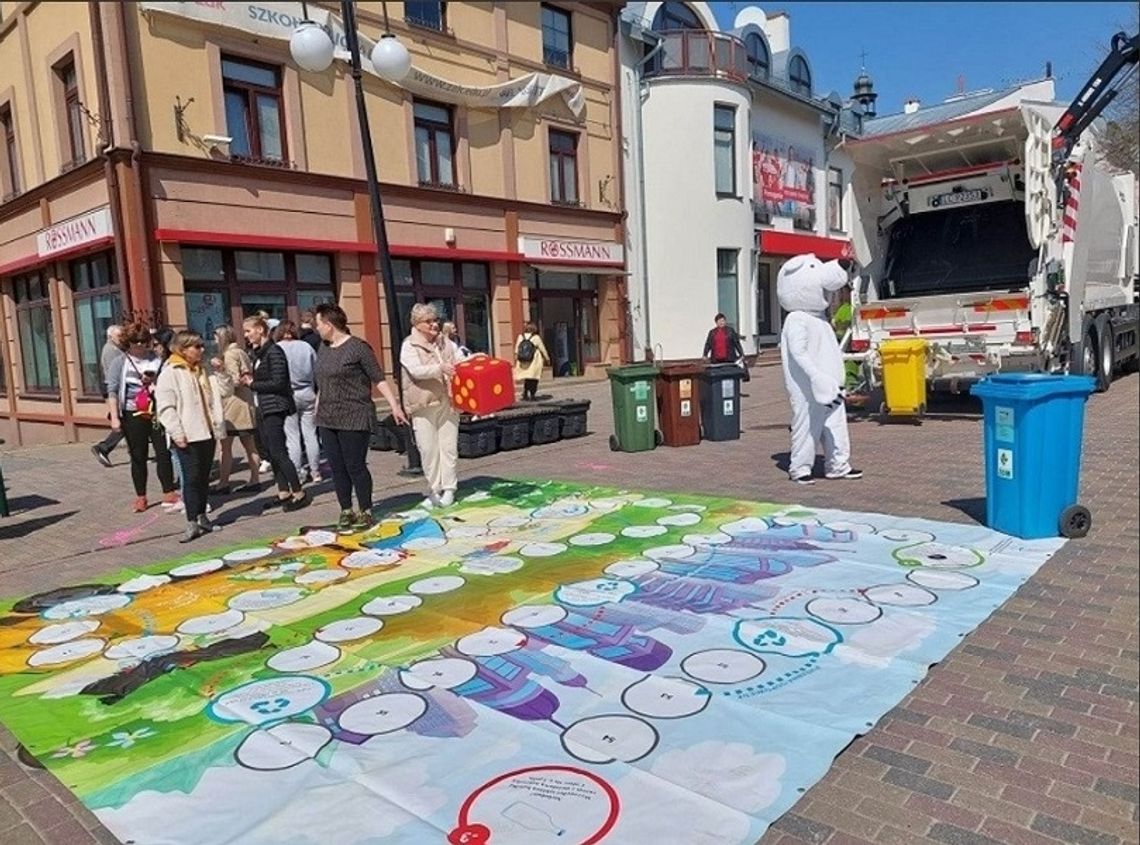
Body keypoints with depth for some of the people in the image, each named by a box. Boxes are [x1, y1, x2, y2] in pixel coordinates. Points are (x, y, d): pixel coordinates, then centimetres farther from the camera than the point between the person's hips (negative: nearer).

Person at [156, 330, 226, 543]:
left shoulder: (203, 371, 15)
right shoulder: (170, 373, -7)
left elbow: (214, 399, 17)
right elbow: (165, 407, -12)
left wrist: (218, 425, 6)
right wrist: (177, 433, -17)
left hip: (207, 432, 6)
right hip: (187, 437, -6)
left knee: (204, 477, 12)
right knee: (191, 478, -6)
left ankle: (202, 516, 23)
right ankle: (192, 523, -1)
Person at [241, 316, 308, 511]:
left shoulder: (274, 352, -13)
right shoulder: (258, 353, 14)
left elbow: (278, 382, -19)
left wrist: (253, 384, -11)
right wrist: (250, 379, 1)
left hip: (274, 407, -9)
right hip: (262, 407, 9)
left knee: (278, 452, -9)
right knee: (270, 452, 10)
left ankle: (299, 493, -2)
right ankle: (283, 493, 17)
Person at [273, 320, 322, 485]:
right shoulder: (306, 346, 3)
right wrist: (317, 395, 12)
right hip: (307, 393, 3)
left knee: (292, 437, 4)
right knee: (310, 434, 8)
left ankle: (298, 473, 8)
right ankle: (315, 472, 13)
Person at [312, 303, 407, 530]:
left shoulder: (358, 347, -9)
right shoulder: (323, 348, 12)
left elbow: (379, 379, -10)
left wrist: (394, 405, -15)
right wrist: (317, 410, 22)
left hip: (354, 418, -7)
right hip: (327, 419, 7)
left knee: (355, 466, -2)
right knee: (337, 468, 9)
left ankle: (366, 512, 11)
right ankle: (346, 511, 20)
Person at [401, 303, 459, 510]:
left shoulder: (443, 344, 13)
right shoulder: (409, 346, -4)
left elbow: (454, 367, 22)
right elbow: (416, 370, -20)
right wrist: (439, 368, -34)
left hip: (447, 403, 4)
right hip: (424, 405, -4)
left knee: (449, 446, 3)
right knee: (428, 449, -1)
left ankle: (448, 489, 11)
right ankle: (434, 490, 12)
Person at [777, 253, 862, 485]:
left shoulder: (818, 317, 15)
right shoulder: (797, 321, -16)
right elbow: (799, 353, -26)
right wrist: (818, 379, -31)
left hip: (828, 385, 10)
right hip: (808, 389, -9)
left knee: (836, 422, 12)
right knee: (808, 423, -2)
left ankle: (838, 465, 21)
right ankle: (799, 468, 11)